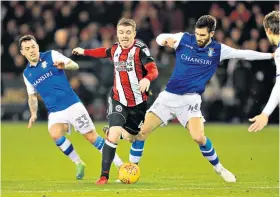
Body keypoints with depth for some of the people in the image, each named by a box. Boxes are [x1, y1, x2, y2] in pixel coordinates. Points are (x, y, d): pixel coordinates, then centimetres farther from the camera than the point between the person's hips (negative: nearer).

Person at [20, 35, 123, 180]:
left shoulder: (51, 56, 1)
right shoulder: (27, 74, 11)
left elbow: (75, 65, -4)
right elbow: (32, 96, 22)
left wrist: (64, 65, -26)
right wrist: (33, 114, 7)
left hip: (72, 105, -2)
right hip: (55, 112, 2)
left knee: (92, 137, -4)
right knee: (55, 134, -27)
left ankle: (120, 165, 9)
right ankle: (78, 164, -9)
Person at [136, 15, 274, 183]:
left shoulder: (218, 50, 0)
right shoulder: (184, 39, -1)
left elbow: (244, 54, 3)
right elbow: (161, 38, -3)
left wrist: (271, 55, 0)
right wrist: (166, 40, -27)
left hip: (191, 99, -1)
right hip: (169, 95, 1)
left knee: (198, 137, -20)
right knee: (141, 131, -7)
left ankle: (220, 169, 4)